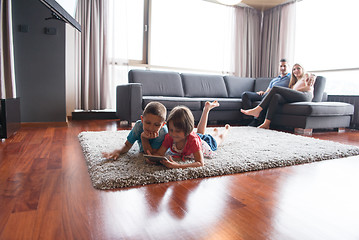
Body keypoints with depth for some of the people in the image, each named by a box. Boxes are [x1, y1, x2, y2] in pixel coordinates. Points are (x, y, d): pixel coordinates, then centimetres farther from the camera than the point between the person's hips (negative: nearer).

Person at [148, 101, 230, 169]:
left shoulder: (193, 140, -51)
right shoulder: (169, 137, -37)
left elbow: (200, 163, -56)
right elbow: (159, 154, -35)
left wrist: (178, 165, -71)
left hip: (207, 142, -4)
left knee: (219, 139, 31)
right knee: (199, 133, 39)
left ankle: (226, 130, 62)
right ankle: (207, 108, 57)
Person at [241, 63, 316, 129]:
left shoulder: (306, 75, 28)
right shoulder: (294, 83, 39)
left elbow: (309, 88, 11)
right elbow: (292, 93, 20)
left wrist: (296, 90, 5)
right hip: (293, 99, 5)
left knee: (275, 88, -20)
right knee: (275, 96, -26)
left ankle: (257, 110, -27)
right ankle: (266, 123, -41)